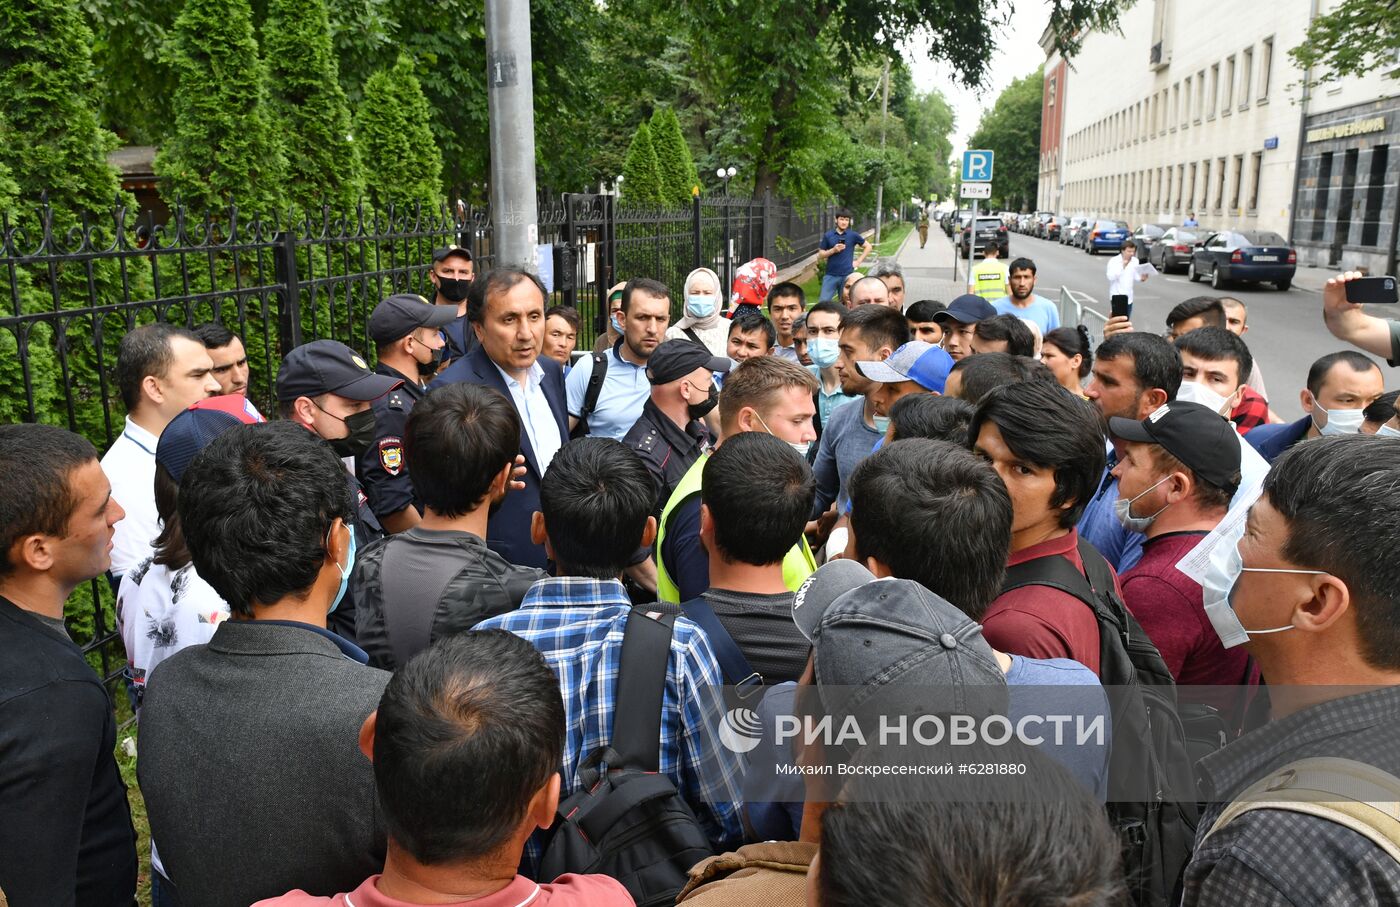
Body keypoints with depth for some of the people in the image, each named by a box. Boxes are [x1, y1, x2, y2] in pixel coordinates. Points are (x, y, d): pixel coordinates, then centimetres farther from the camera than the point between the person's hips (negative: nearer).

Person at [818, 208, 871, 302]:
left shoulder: (853, 235, 3)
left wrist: (859, 261, 4)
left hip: (847, 275, 0)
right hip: (830, 275, 0)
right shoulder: (828, 235, 4)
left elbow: (868, 247, 12)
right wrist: (833, 250, -11)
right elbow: (820, 255, 5)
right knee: (823, 302, -5)